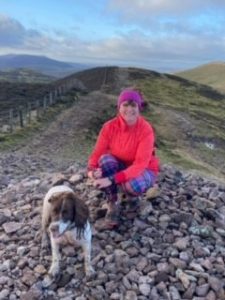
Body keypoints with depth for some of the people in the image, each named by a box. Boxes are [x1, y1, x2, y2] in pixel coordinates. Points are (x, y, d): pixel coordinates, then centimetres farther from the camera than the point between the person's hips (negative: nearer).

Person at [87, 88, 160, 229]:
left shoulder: (146, 129, -26)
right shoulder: (110, 126, -16)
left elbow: (141, 164, -33)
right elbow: (98, 152, -14)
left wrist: (112, 179, -42)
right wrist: (92, 169, -37)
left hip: (144, 170, -3)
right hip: (120, 167, 3)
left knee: (131, 185, -37)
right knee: (106, 159, -30)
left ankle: (133, 194, 3)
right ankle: (113, 206, -16)